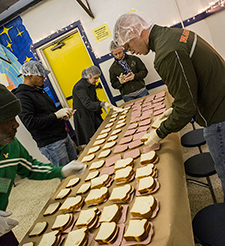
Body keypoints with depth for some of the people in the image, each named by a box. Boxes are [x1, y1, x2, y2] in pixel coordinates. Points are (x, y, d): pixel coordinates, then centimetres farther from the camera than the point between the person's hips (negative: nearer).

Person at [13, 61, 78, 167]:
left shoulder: (39, 90, 13)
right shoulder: (21, 96, -14)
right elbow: (30, 123, -23)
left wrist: (63, 115, 2)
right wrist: (56, 115, -21)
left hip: (64, 135, 9)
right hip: (50, 144, -8)